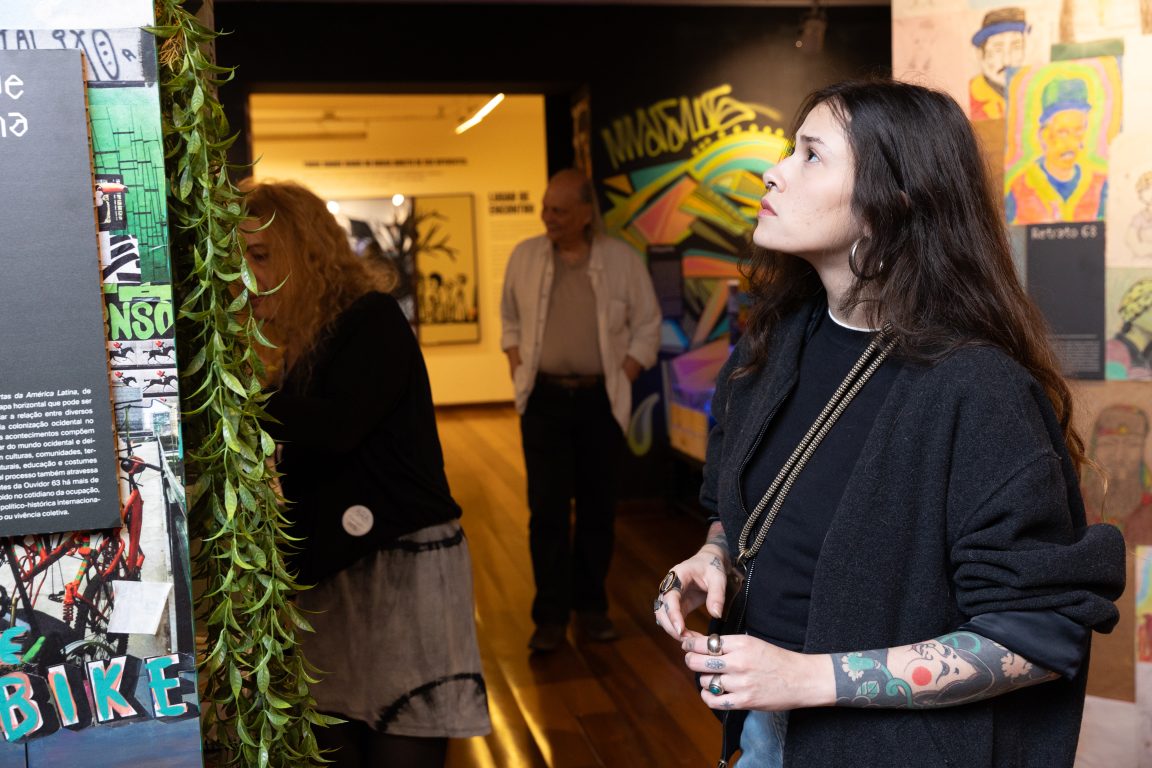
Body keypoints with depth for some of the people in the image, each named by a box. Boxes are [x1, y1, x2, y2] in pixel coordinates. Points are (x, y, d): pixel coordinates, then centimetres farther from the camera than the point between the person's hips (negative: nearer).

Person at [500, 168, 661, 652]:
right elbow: (510, 319, 13)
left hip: (601, 400, 0)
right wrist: (518, 371, 3)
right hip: (544, 399, 0)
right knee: (547, 508, -2)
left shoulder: (622, 260, -1)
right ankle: (551, 617, 6)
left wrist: (621, 380, -4)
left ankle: (591, 606, 22)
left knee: (598, 507, 8)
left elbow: (647, 327, 3)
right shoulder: (524, 256, 3)